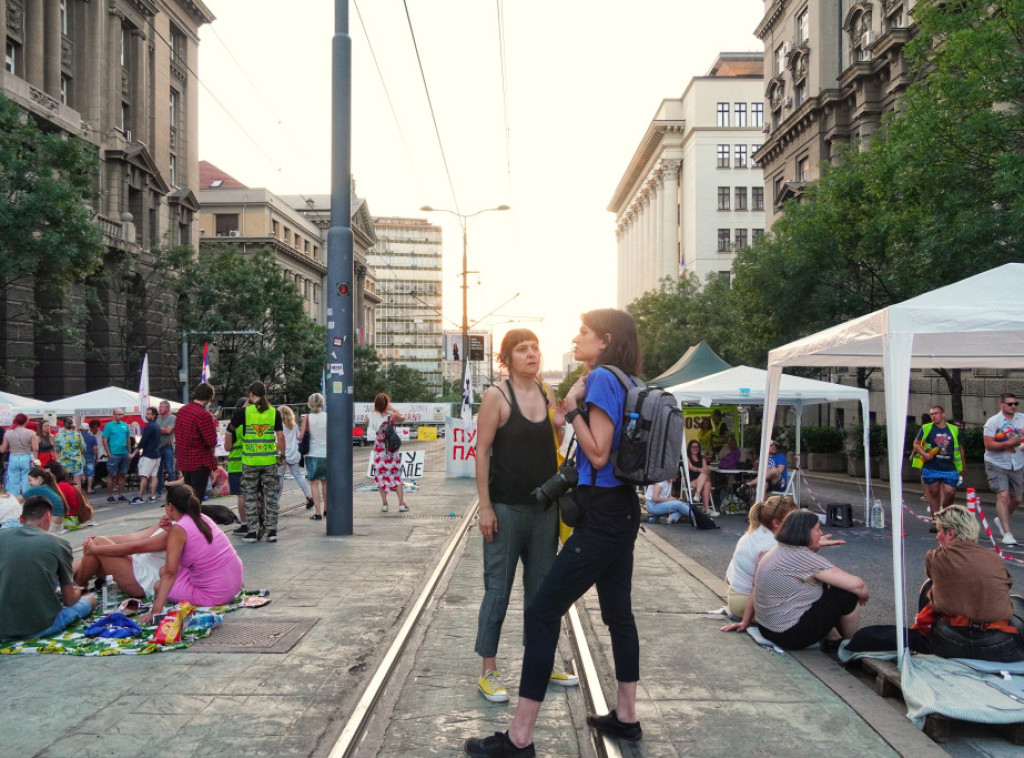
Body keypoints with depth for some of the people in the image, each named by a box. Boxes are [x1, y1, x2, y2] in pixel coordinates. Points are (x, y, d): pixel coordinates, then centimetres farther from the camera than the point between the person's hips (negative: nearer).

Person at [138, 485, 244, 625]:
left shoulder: (178, 530, -15)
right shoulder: (202, 518, 7)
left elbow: (170, 573, -20)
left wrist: (156, 611, -22)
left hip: (213, 595, -8)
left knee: (158, 586, 12)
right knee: (163, 570, 18)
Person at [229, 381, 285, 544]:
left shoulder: (244, 411, -5)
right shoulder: (274, 412, 1)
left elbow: (231, 428, 12)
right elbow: (280, 436, -1)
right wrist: (281, 455, 10)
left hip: (250, 461, -2)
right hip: (269, 460, 2)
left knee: (250, 496, 8)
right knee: (270, 496, 9)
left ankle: (253, 531, 9)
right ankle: (271, 531, 11)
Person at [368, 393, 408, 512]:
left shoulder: (373, 417, -10)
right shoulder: (392, 416, -14)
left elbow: (367, 423, 13)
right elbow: (403, 417, 7)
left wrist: (374, 411, 8)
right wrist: (392, 408, 12)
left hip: (379, 450, 1)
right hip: (392, 449, -1)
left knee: (381, 476, 10)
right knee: (397, 475, 8)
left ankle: (384, 503, 10)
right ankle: (401, 503, 7)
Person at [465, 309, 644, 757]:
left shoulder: (601, 378, -13)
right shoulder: (621, 383, 13)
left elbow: (598, 454, -19)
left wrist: (573, 408, -14)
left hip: (602, 515, -10)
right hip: (621, 511, 10)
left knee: (541, 614, -8)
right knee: (618, 612, 18)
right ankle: (625, 717, 30)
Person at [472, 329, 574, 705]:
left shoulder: (547, 392, 8)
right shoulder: (496, 396, -8)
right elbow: (482, 452, -10)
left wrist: (562, 424, -3)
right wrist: (485, 507, -14)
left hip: (545, 508, 6)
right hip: (507, 508, -6)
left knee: (541, 589, 15)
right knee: (498, 591, 2)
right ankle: (488, 671, 13)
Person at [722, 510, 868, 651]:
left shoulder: (776, 550, 7)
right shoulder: (803, 557, -18)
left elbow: (755, 590, 14)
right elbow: (856, 584, -17)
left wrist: (745, 622, 21)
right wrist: (864, 595, 4)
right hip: (789, 636, -9)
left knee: (823, 587, 21)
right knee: (847, 594, -3)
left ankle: (833, 638, 22)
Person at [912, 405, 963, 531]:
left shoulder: (954, 430, 8)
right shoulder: (926, 428, 3)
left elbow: (959, 449, 16)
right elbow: (916, 444, 6)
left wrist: (962, 466, 19)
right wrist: (924, 454, -12)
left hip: (950, 469, 1)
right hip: (931, 468, -1)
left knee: (949, 493, -5)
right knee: (934, 493, 6)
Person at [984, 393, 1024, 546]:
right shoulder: (993, 422, -9)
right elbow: (988, 445, -15)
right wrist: (1008, 443, -22)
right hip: (997, 465, -5)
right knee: (1003, 495, -16)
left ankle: (1001, 519, 40)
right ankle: (1007, 533, -15)